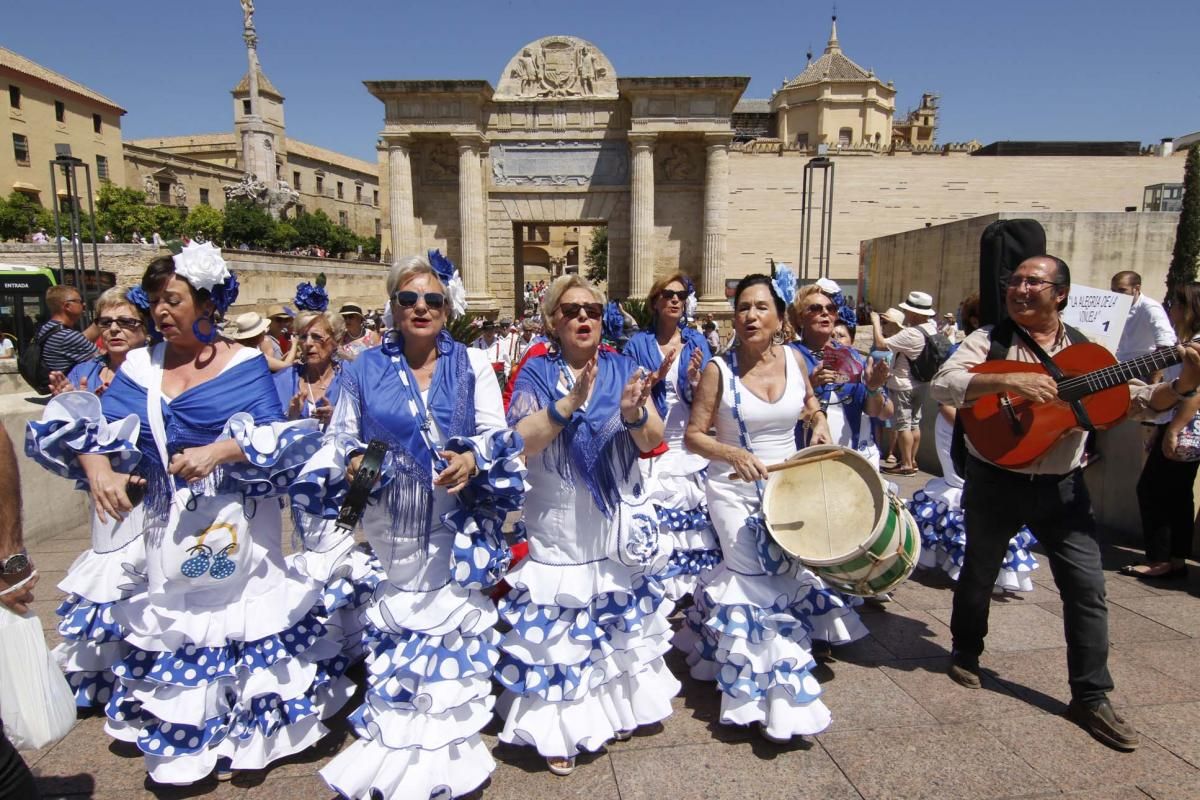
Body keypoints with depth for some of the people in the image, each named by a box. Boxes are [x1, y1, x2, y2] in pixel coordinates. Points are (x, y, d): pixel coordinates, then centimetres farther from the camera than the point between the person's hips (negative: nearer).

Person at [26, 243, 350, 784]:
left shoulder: (246, 364, -5)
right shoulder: (140, 366, 5)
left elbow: (277, 438, -12)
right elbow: (97, 428, -2)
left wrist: (218, 453, -26)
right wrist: (100, 470, -21)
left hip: (236, 524, -3)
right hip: (166, 526, 3)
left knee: (240, 609, 6)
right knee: (173, 620, 11)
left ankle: (250, 724, 27)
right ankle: (185, 736, 32)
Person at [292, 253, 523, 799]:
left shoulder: (472, 364, 3)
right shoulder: (364, 368, 6)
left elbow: (497, 436, -2)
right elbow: (340, 437, 9)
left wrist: (472, 460, -22)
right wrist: (353, 463, -12)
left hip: (453, 532, 0)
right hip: (386, 532, 1)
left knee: (454, 632, 5)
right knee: (389, 639, 7)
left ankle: (445, 753, 25)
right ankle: (390, 755, 29)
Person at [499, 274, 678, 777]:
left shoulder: (623, 369, 0)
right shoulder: (536, 373, -7)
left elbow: (653, 441, -7)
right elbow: (518, 444, -20)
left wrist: (633, 412, -28)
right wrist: (570, 401, -31)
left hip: (616, 523, 3)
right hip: (558, 526, -3)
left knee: (618, 622, 18)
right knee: (558, 630, 4)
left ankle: (617, 705, 41)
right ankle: (558, 726, 25)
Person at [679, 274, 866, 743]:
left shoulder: (793, 359, -4)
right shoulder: (718, 370, -15)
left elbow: (809, 402, 17)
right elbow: (693, 436, -13)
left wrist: (819, 422, -3)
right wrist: (733, 454, -29)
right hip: (736, 490, -5)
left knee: (781, 573, 19)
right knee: (759, 581, -2)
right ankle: (772, 697, 16)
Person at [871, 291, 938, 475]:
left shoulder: (911, 334, -28)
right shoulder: (931, 327, 0)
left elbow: (881, 344, -26)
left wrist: (876, 322, -15)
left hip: (903, 385, -9)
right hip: (922, 383, 9)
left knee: (902, 424, -2)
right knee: (914, 423, 15)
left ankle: (906, 464, 2)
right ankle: (912, 460, 24)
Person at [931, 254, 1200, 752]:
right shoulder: (989, 341, -5)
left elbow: (1136, 401, 4)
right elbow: (943, 384, -20)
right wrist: (1010, 380, -31)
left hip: (1062, 487, 3)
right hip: (995, 483, -2)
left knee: (1087, 587, 2)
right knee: (978, 575, 13)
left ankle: (1091, 697, 17)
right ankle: (966, 652, 38)